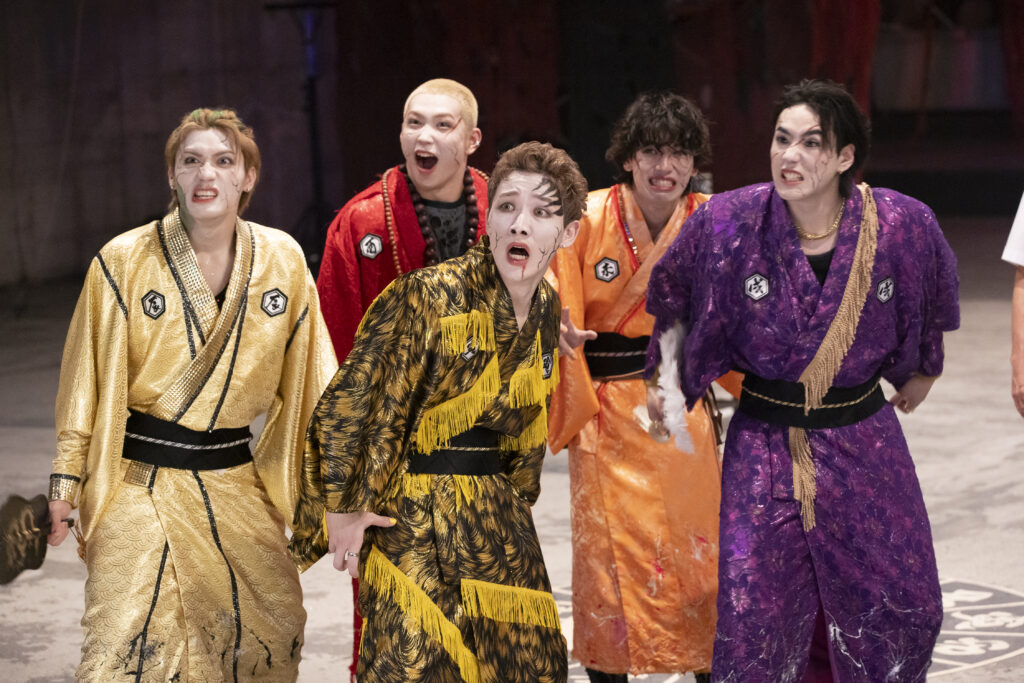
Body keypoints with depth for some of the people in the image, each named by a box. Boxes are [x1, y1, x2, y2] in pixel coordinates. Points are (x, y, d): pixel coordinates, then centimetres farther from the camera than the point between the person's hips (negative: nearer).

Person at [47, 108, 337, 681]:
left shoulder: (282, 260, 1)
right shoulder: (124, 261, -6)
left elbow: (312, 380, 10)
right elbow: (88, 378, 0)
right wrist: (67, 478, -2)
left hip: (237, 480, 3)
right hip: (142, 484, -3)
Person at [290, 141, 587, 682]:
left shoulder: (545, 308, 5)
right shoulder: (432, 297, -18)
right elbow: (351, 399, -16)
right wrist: (344, 507, -10)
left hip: (495, 516, 7)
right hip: (416, 514, -7)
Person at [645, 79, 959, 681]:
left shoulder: (902, 225, -12)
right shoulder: (727, 224, -14)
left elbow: (931, 300, 11)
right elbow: (671, 295, 7)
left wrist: (921, 369, 23)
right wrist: (667, 374, 7)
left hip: (864, 441, 2)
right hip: (764, 445, -1)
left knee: (904, 607, 11)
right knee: (754, 617, -3)